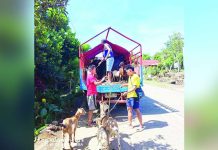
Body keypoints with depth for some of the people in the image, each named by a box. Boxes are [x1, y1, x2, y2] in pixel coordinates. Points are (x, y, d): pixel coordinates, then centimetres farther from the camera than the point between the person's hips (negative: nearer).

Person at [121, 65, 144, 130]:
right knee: (129, 109, 14)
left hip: (134, 96, -10)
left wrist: (127, 92, -29)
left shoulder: (135, 77, -16)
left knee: (137, 110, -4)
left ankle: (141, 125, 7)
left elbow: (134, 87, -23)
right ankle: (130, 124, 26)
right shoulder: (130, 77, 14)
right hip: (129, 96, 10)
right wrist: (125, 84, 18)